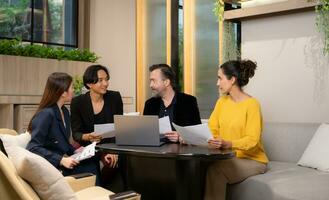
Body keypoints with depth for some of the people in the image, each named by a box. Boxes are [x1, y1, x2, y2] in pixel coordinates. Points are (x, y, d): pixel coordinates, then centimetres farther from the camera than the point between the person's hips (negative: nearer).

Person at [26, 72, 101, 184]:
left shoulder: (64, 112, 12)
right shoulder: (46, 114, -15)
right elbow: (34, 148, -20)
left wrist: (74, 151, 1)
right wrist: (61, 160, -25)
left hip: (62, 163, 8)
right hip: (50, 166, -8)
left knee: (93, 164, -16)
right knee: (91, 168, -21)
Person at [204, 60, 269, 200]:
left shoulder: (252, 104, -14)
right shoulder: (222, 101, 8)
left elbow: (252, 140, -20)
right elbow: (211, 129, 5)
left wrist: (228, 144, -36)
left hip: (251, 159, -5)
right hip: (228, 157, 6)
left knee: (215, 170, -31)